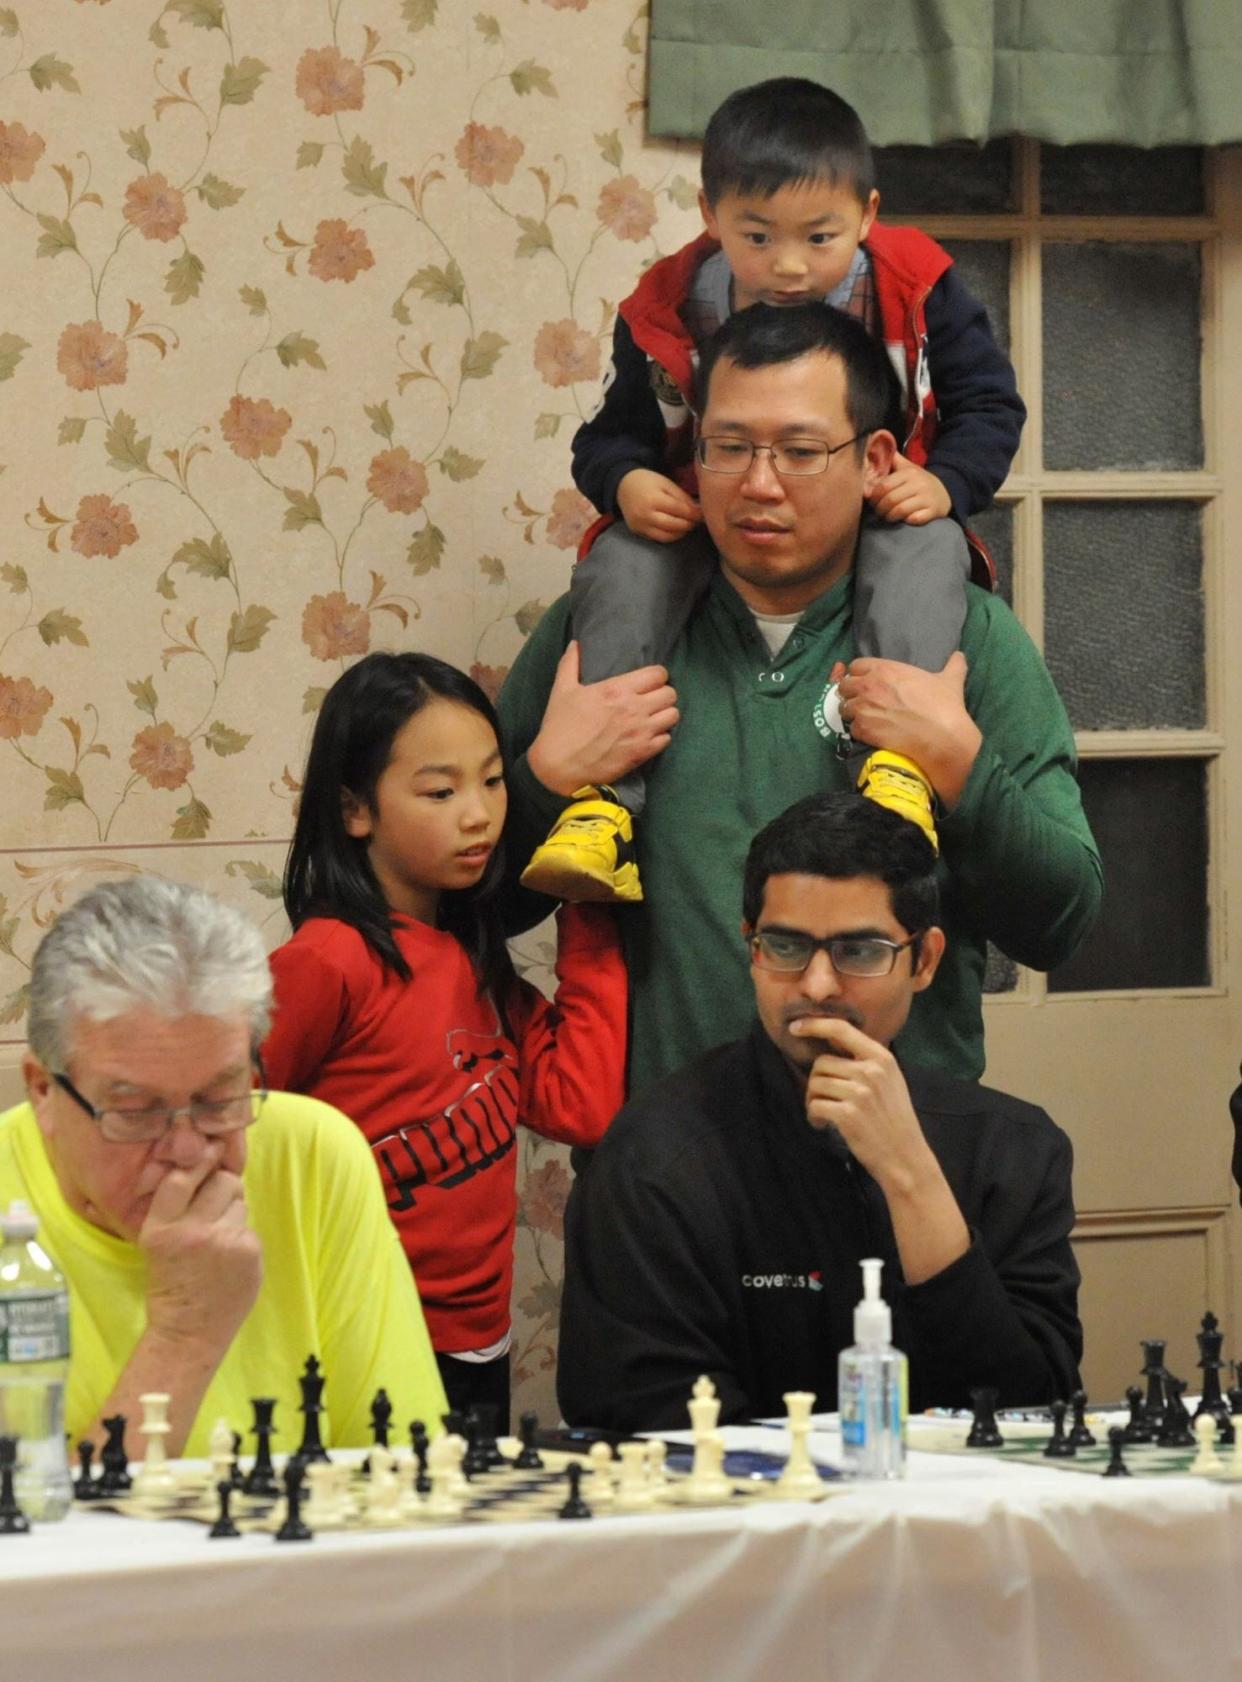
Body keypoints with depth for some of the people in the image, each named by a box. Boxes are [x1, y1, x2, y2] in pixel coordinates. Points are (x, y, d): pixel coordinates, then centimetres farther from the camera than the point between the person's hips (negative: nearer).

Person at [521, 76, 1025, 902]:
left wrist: (945, 483, -21)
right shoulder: (669, 313, -7)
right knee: (620, 565, -27)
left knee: (924, 552, -35)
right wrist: (626, 482, -21)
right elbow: (614, 432, 3)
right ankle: (603, 792, -34)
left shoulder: (914, 291, -9)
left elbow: (989, 405, -1)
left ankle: (896, 765, -49)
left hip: (876, 517, -1)